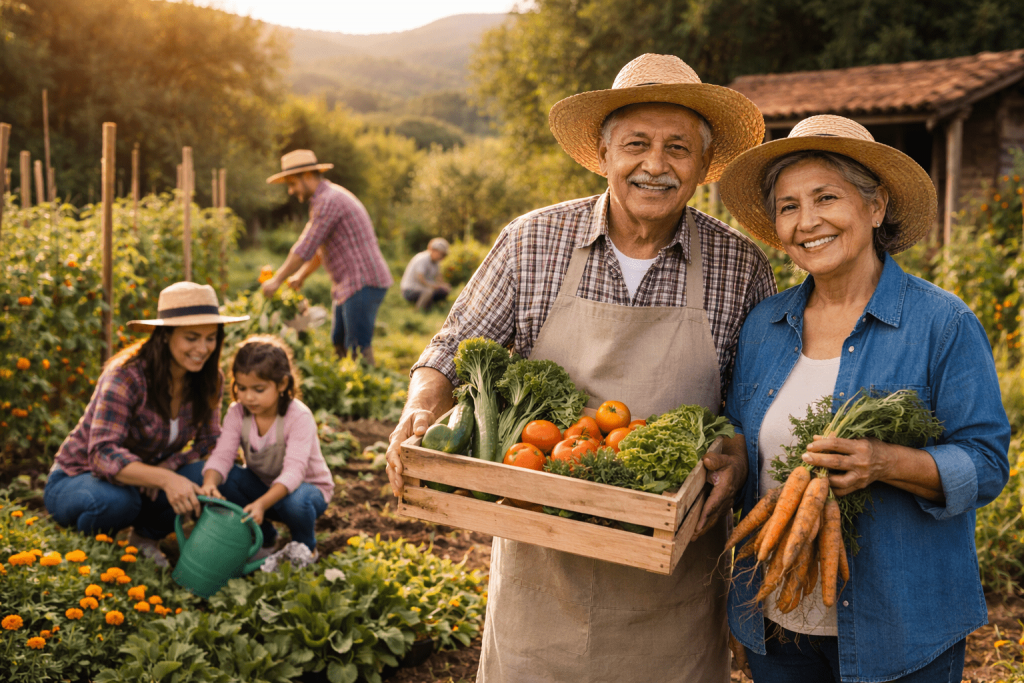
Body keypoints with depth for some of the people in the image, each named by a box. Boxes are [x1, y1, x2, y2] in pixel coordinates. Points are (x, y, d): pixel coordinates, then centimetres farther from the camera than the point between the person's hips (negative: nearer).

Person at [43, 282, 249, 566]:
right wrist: (163, 478, -51)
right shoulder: (126, 376, -27)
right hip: (78, 478, -5)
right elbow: (103, 455, -35)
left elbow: (210, 444, -2)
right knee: (117, 500, -38)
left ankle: (146, 535, 3)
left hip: (141, 481, 5)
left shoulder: (209, 380, -8)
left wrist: (167, 467, -24)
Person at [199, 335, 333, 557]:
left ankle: (304, 546, -2)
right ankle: (264, 537, 2)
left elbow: (293, 471, -37)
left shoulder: (299, 417, -27)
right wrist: (209, 484, -47)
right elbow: (222, 455, -23)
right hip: (262, 485, 5)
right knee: (224, 478, -22)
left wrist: (262, 504, -53)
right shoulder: (237, 413, -12)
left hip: (306, 486, -5)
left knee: (294, 502, -39)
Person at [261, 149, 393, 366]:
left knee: (359, 348, -11)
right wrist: (301, 276, 24)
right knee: (339, 344, 13)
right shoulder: (328, 198, 18)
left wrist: (277, 280, -7)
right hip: (351, 285, 11)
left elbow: (305, 248, -15)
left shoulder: (329, 201, -15)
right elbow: (320, 247, 27)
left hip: (364, 283, -11)